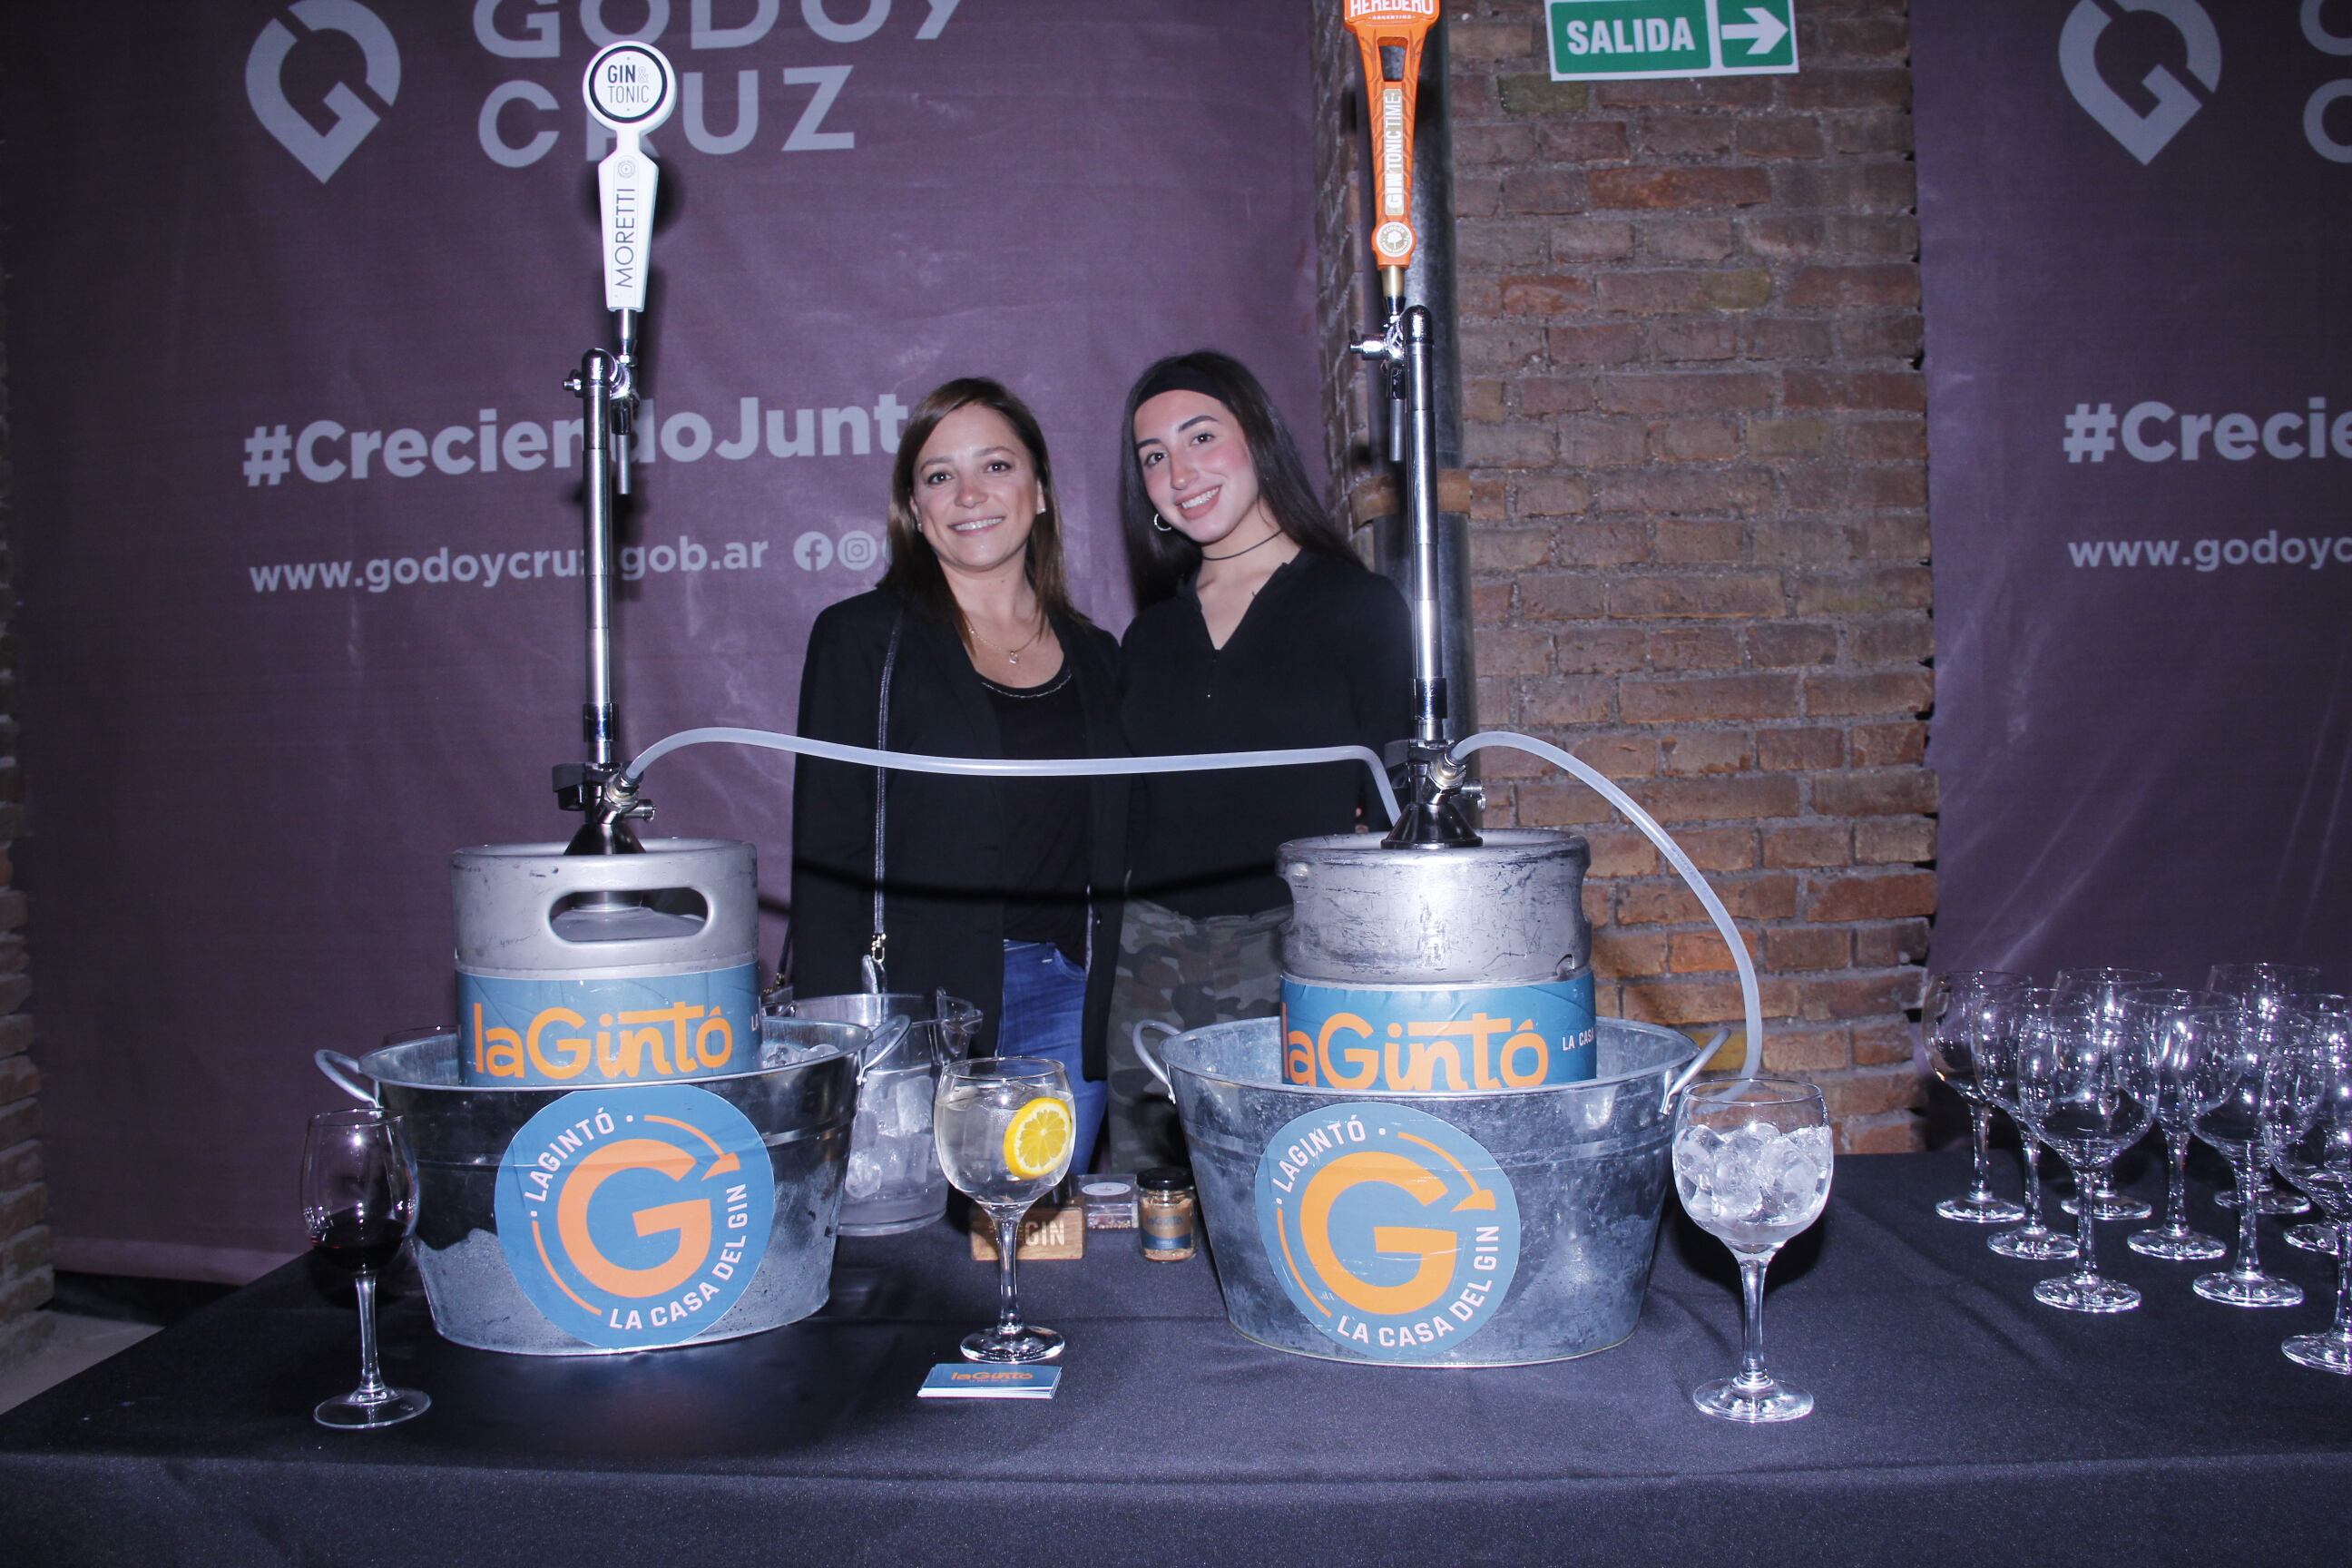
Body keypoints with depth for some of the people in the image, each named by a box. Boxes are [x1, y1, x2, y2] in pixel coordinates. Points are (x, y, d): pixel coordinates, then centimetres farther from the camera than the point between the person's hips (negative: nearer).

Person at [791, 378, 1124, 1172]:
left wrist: (1114, 1015, 8)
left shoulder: (1094, 658, 13)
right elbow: (827, 851, -3)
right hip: (919, 1006, -3)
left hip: (1069, 1012, 4)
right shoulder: (864, 638, 1)